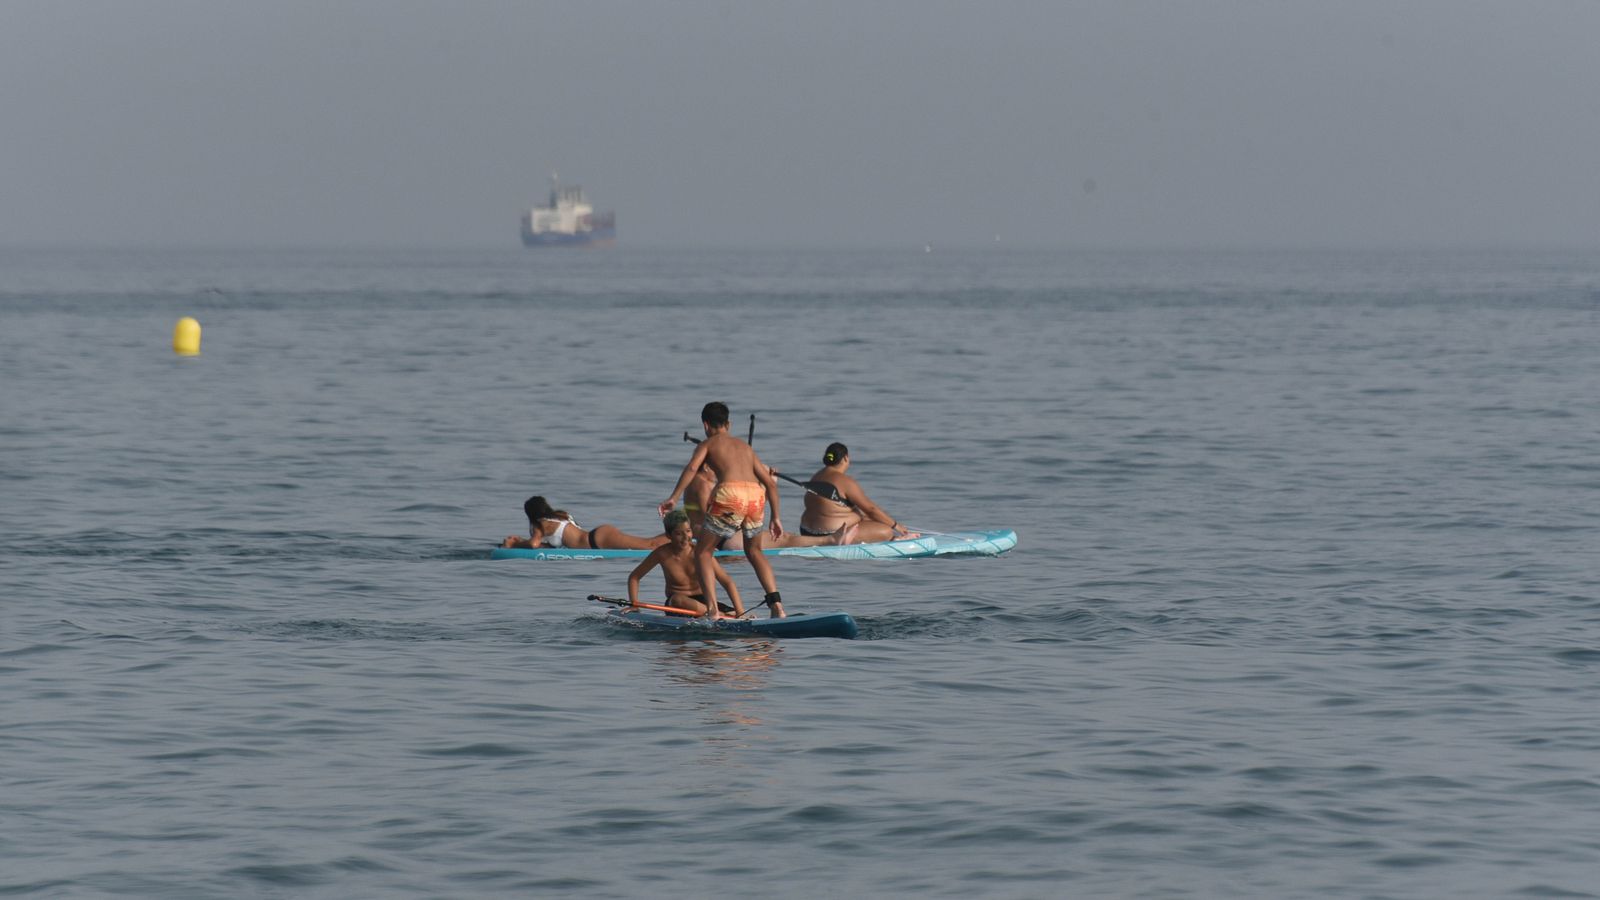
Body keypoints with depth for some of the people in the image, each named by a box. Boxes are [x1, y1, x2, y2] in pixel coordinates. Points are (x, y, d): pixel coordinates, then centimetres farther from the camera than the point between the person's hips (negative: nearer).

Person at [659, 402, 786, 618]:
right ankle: (776, 603, 12)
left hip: (729, 495, -4)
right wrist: (775, 518, 33)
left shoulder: (707, 444, 19)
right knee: (754, 552, 27)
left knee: (703, 552, 11)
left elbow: (692, 467, -2)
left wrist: (674, 498, -10)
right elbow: (770, 483, 27)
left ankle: (712, 610, -4)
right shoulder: (746, 447, 32)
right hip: (756, 497, 4)